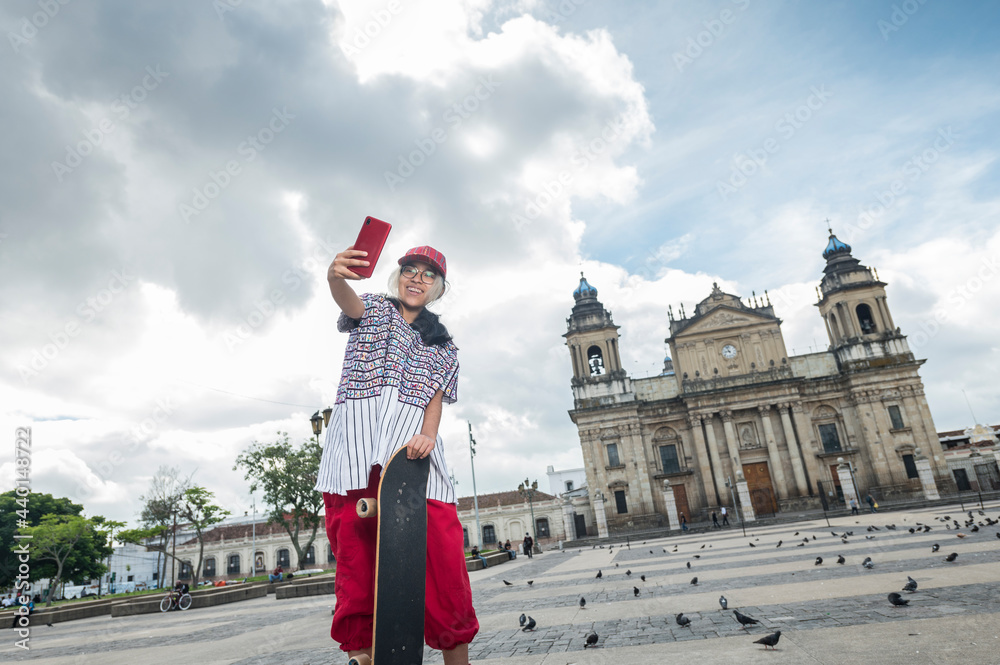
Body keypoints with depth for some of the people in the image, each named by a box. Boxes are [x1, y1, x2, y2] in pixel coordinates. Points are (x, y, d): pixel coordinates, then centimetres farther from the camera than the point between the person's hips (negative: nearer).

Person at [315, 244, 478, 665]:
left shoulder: (443, 345, 25)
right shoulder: (374, 309, 19)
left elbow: (436, 397, 13)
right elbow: (348, 301, -5)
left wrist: (428, 435, -10)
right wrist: (335, 275, -30)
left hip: (411, 443, 1)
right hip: (357, 439, -1)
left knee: (441, 546, -11)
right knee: (355, 548, -7)